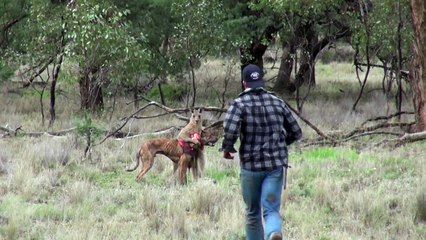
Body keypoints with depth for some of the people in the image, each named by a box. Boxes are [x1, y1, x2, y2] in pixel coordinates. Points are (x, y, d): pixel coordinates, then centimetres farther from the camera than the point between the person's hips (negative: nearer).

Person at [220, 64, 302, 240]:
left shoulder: (239, 104, -5)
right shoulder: (277, 103, 7)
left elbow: (230, 131, -22)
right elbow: (296, 133, 12)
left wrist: (227, 149, -3)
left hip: (251, 166, -1)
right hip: (276, 166, 2)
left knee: (252, 212, 16)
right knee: (271, 210, -5)